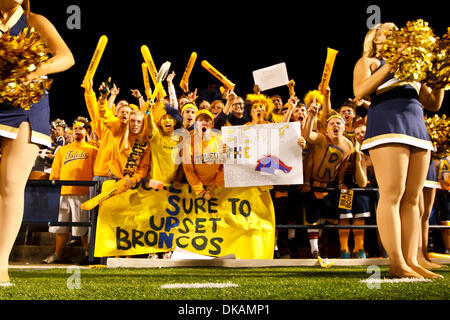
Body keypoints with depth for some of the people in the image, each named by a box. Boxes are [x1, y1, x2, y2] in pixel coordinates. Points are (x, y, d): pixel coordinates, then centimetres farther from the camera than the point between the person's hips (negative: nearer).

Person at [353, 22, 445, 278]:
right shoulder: (368, 62, 15)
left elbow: (433, 104, 25)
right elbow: (360, 92, -4)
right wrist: (390, 65, -8)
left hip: (417, 127, 6)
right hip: (387, 123, -6)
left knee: (412, 198, -1)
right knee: (393, 194, -16)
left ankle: (411, 261, -3)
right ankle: (397, 264, -18)